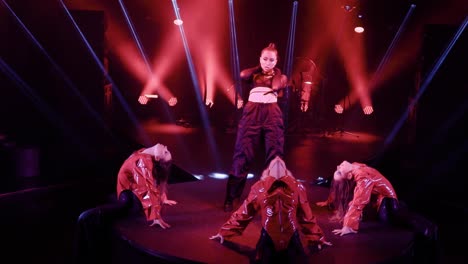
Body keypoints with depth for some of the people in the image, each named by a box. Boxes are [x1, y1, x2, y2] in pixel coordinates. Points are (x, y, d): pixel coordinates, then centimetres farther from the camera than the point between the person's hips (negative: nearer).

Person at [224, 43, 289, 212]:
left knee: (274, 156, -1)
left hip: (272, 114, 1)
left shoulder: (279, 76, 21)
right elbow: (242, 75, -4)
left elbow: (278, 86, -1)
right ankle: (231, 198, 2)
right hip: (252, 113, -1)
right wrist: (259, 68, 11)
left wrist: (273, 73, 14)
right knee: (243, 154, -4)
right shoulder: (253, 75, 19)